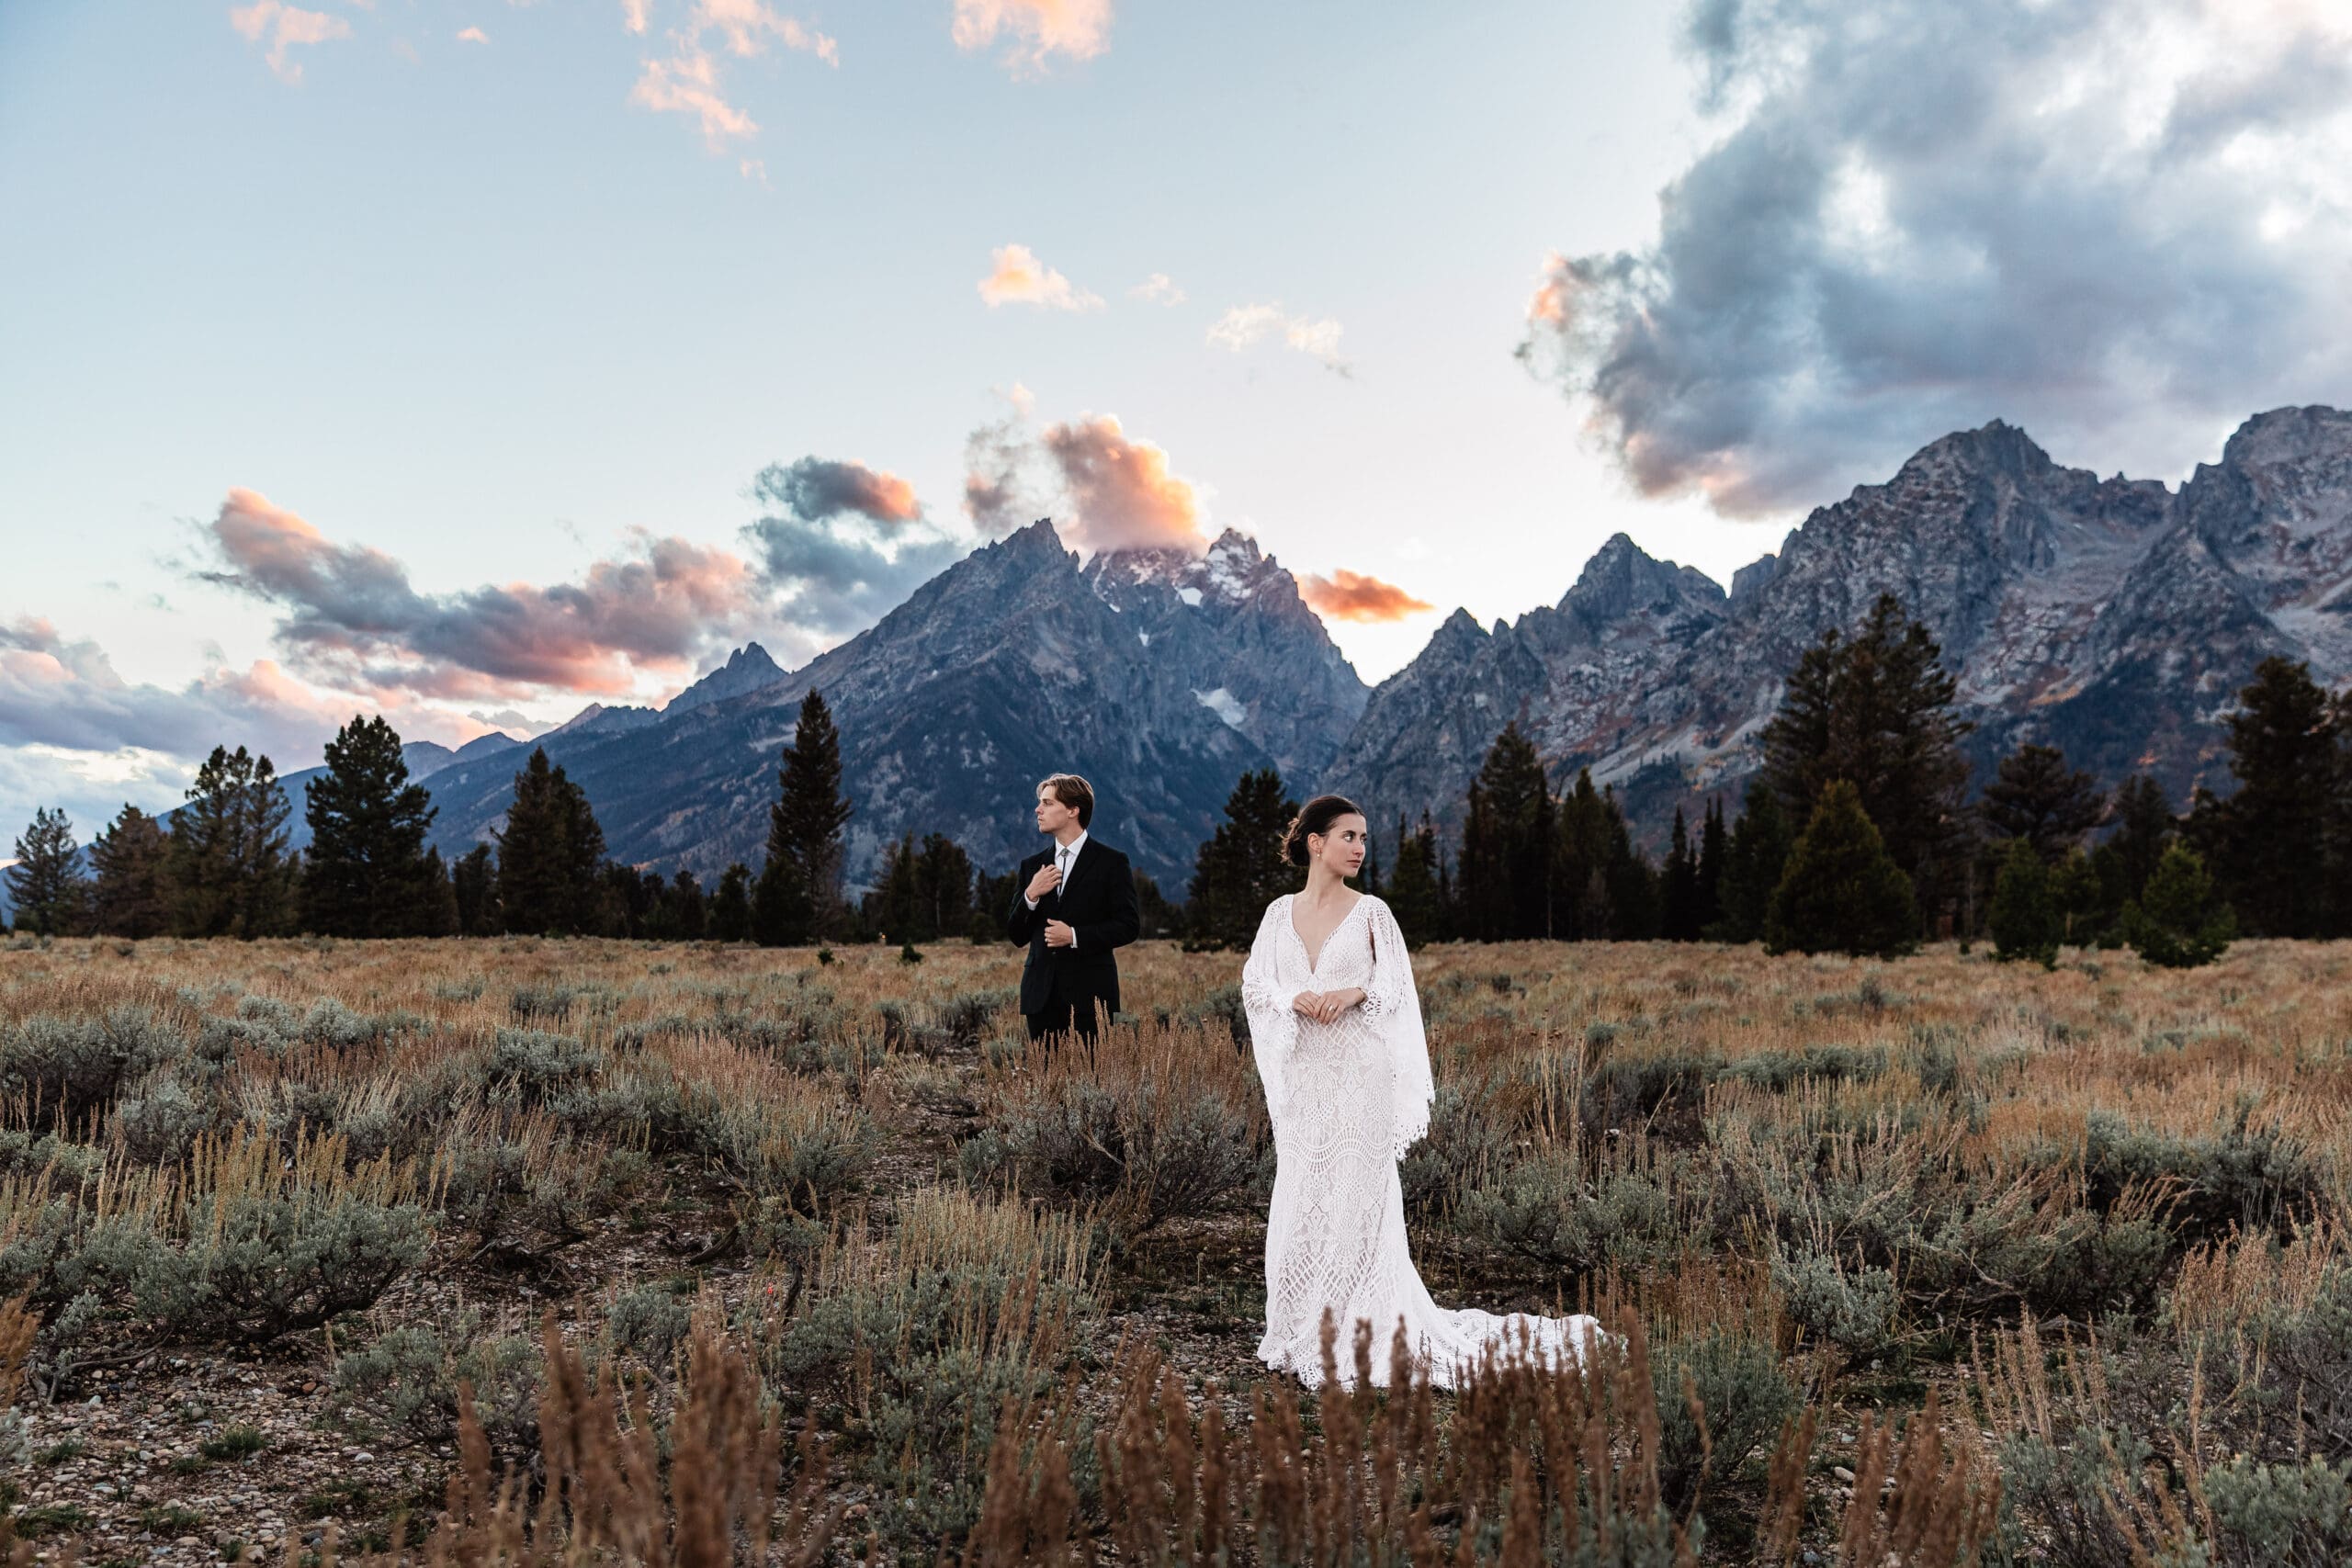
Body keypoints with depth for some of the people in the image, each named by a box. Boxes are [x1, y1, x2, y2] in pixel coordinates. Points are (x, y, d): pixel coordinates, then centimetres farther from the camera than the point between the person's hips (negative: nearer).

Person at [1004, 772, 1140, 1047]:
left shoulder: (1111, 862, 1)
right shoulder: (1031, 866, 13)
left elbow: (1128, 925, -3)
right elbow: (1016, 935, 12)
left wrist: (1075, 936, -14)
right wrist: (1030, 896, -6)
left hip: (1090, 994, -4)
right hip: (1042, 995, 4)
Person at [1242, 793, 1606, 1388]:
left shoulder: (1370, 911, 1)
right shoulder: (1280, 912, 7)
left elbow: (1396, 985, -1)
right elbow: (1254, 983, 3)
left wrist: (1353, 992, -20)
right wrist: (1297, 997, -15)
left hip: (1359, 1073, -3)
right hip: (1301, 1075, 3)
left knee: (1356, 1196, -2)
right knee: (1300, 1199, 8)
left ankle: (1354, 1335, 9)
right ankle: (1300, 1331, 22)